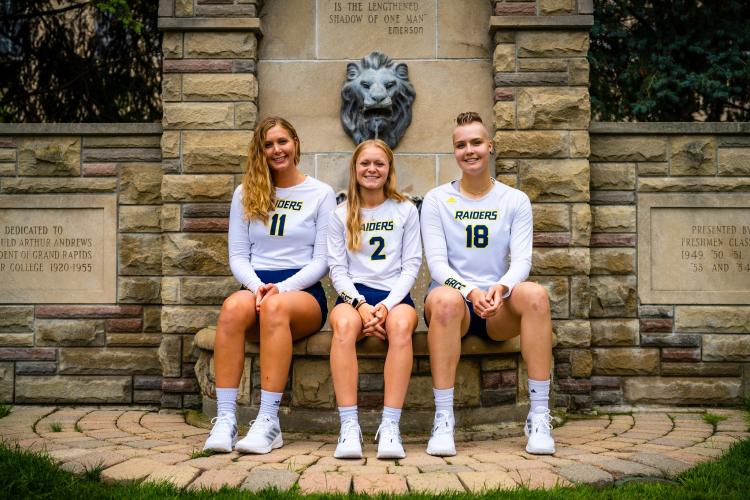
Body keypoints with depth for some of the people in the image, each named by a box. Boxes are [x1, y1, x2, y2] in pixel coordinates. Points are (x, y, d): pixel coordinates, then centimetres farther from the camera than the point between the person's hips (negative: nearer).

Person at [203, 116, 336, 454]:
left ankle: (268, 422, -38)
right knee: (233, 306, -35)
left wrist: (281, 288, -14)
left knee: (276, 307, -38)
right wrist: (257, 286, -11)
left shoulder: (321, 194, 8)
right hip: (256, 286, 2)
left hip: (303, 291, -2)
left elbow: (321, 261, 2)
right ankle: (225, 419, -36)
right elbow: (237, 256, 10)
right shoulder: (245, 193, 15)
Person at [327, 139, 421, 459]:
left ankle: (390, 426, -37)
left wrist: (388, 305, -12)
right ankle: (349, 426, -37)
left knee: (402, 325, -36)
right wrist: (361, 304, -14)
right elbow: (337, 269, 5)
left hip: (394, 295, 0)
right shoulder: (341, 215, 13)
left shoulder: (406, 210, 11)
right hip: (353, 295, 0)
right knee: (344, 325, -36)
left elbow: (411, 265, 4)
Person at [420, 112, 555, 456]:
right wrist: (470, 291, -24)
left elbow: (521, 260, -1)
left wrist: (501, 287, -25)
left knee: (535, 294, -32)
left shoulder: (515, 201, 10)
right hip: (454, 301, -1)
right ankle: (443, 420, -34)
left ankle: (539, 417, -28)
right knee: (446, 298, -38)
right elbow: (436, 262, -4)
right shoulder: (437, 200, 7)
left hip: (499, 310, 2)